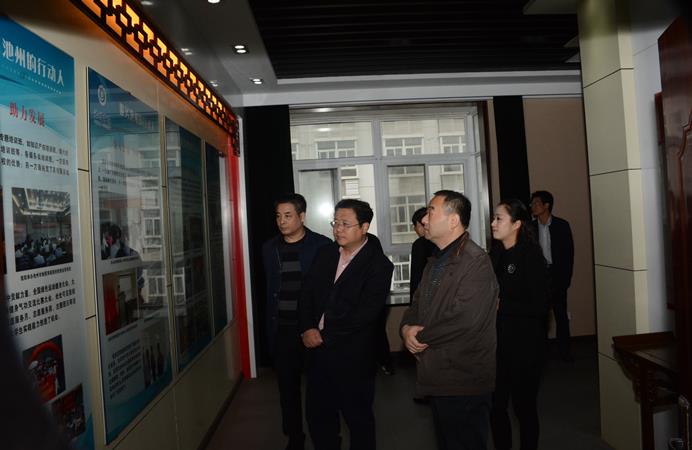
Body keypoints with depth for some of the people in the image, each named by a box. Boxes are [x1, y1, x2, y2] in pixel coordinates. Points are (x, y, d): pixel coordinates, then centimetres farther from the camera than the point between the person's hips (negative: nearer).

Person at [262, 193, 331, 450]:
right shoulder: (269, 248, 7)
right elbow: (270, 291, 11)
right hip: (282, 331, 4)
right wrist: (270, 330, 9)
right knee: (287, 387, 13)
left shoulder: (322, 246, -6)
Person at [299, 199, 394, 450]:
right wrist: (308, 329, -8)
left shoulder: (378, 265, -12)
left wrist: (325, 336, -15)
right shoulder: (325, 254, 6)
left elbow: (366, 313, -18)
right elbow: (307, 294, 7)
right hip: (318, 349, 6)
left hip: (353, 356, -5)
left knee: (358, 419, 12)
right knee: (317, 415, 17)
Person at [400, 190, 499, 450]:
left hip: (464, 384, -9)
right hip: (436, 380, 9)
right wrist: (407, 328, -7)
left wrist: (420, 336, -13)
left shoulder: (476, 262, -18)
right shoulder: (435, 263, 14)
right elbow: (416, 305, 16)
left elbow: (465, 320, -27)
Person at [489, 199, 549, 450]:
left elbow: (540, 306, -16)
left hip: (524, 344, -5)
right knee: (495, 405, 11)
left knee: (523, 405, 9)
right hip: (497, 341, 6)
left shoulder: (531, 255, -11)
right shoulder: (495, 255, 7)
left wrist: (501, 305, -18)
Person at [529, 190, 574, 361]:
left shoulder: (562, 225, -2)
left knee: (561, 313, 4)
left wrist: (565, 279, -6)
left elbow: (569, 253, -1)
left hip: (556, 276, -1)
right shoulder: (531, 227, 3)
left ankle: (564, 349, 16)